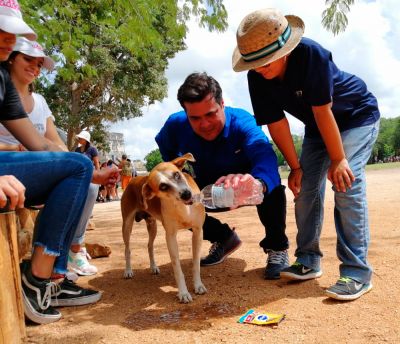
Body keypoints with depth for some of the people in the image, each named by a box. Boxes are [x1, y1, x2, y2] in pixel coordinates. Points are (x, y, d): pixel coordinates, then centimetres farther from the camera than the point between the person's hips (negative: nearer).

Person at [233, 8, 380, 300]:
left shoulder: (311, 54, -34)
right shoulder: (257, 78, -18)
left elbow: (323, 111, -32)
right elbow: (276, 124, -12)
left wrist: (338, 159, -25)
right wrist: (295, 166, -9)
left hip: (357, 117, -6)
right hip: (316, 127, 6)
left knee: (346, 183, -21)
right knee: (305, 187, -1)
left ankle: (357, 272, -14)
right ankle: (308, 261, 11)